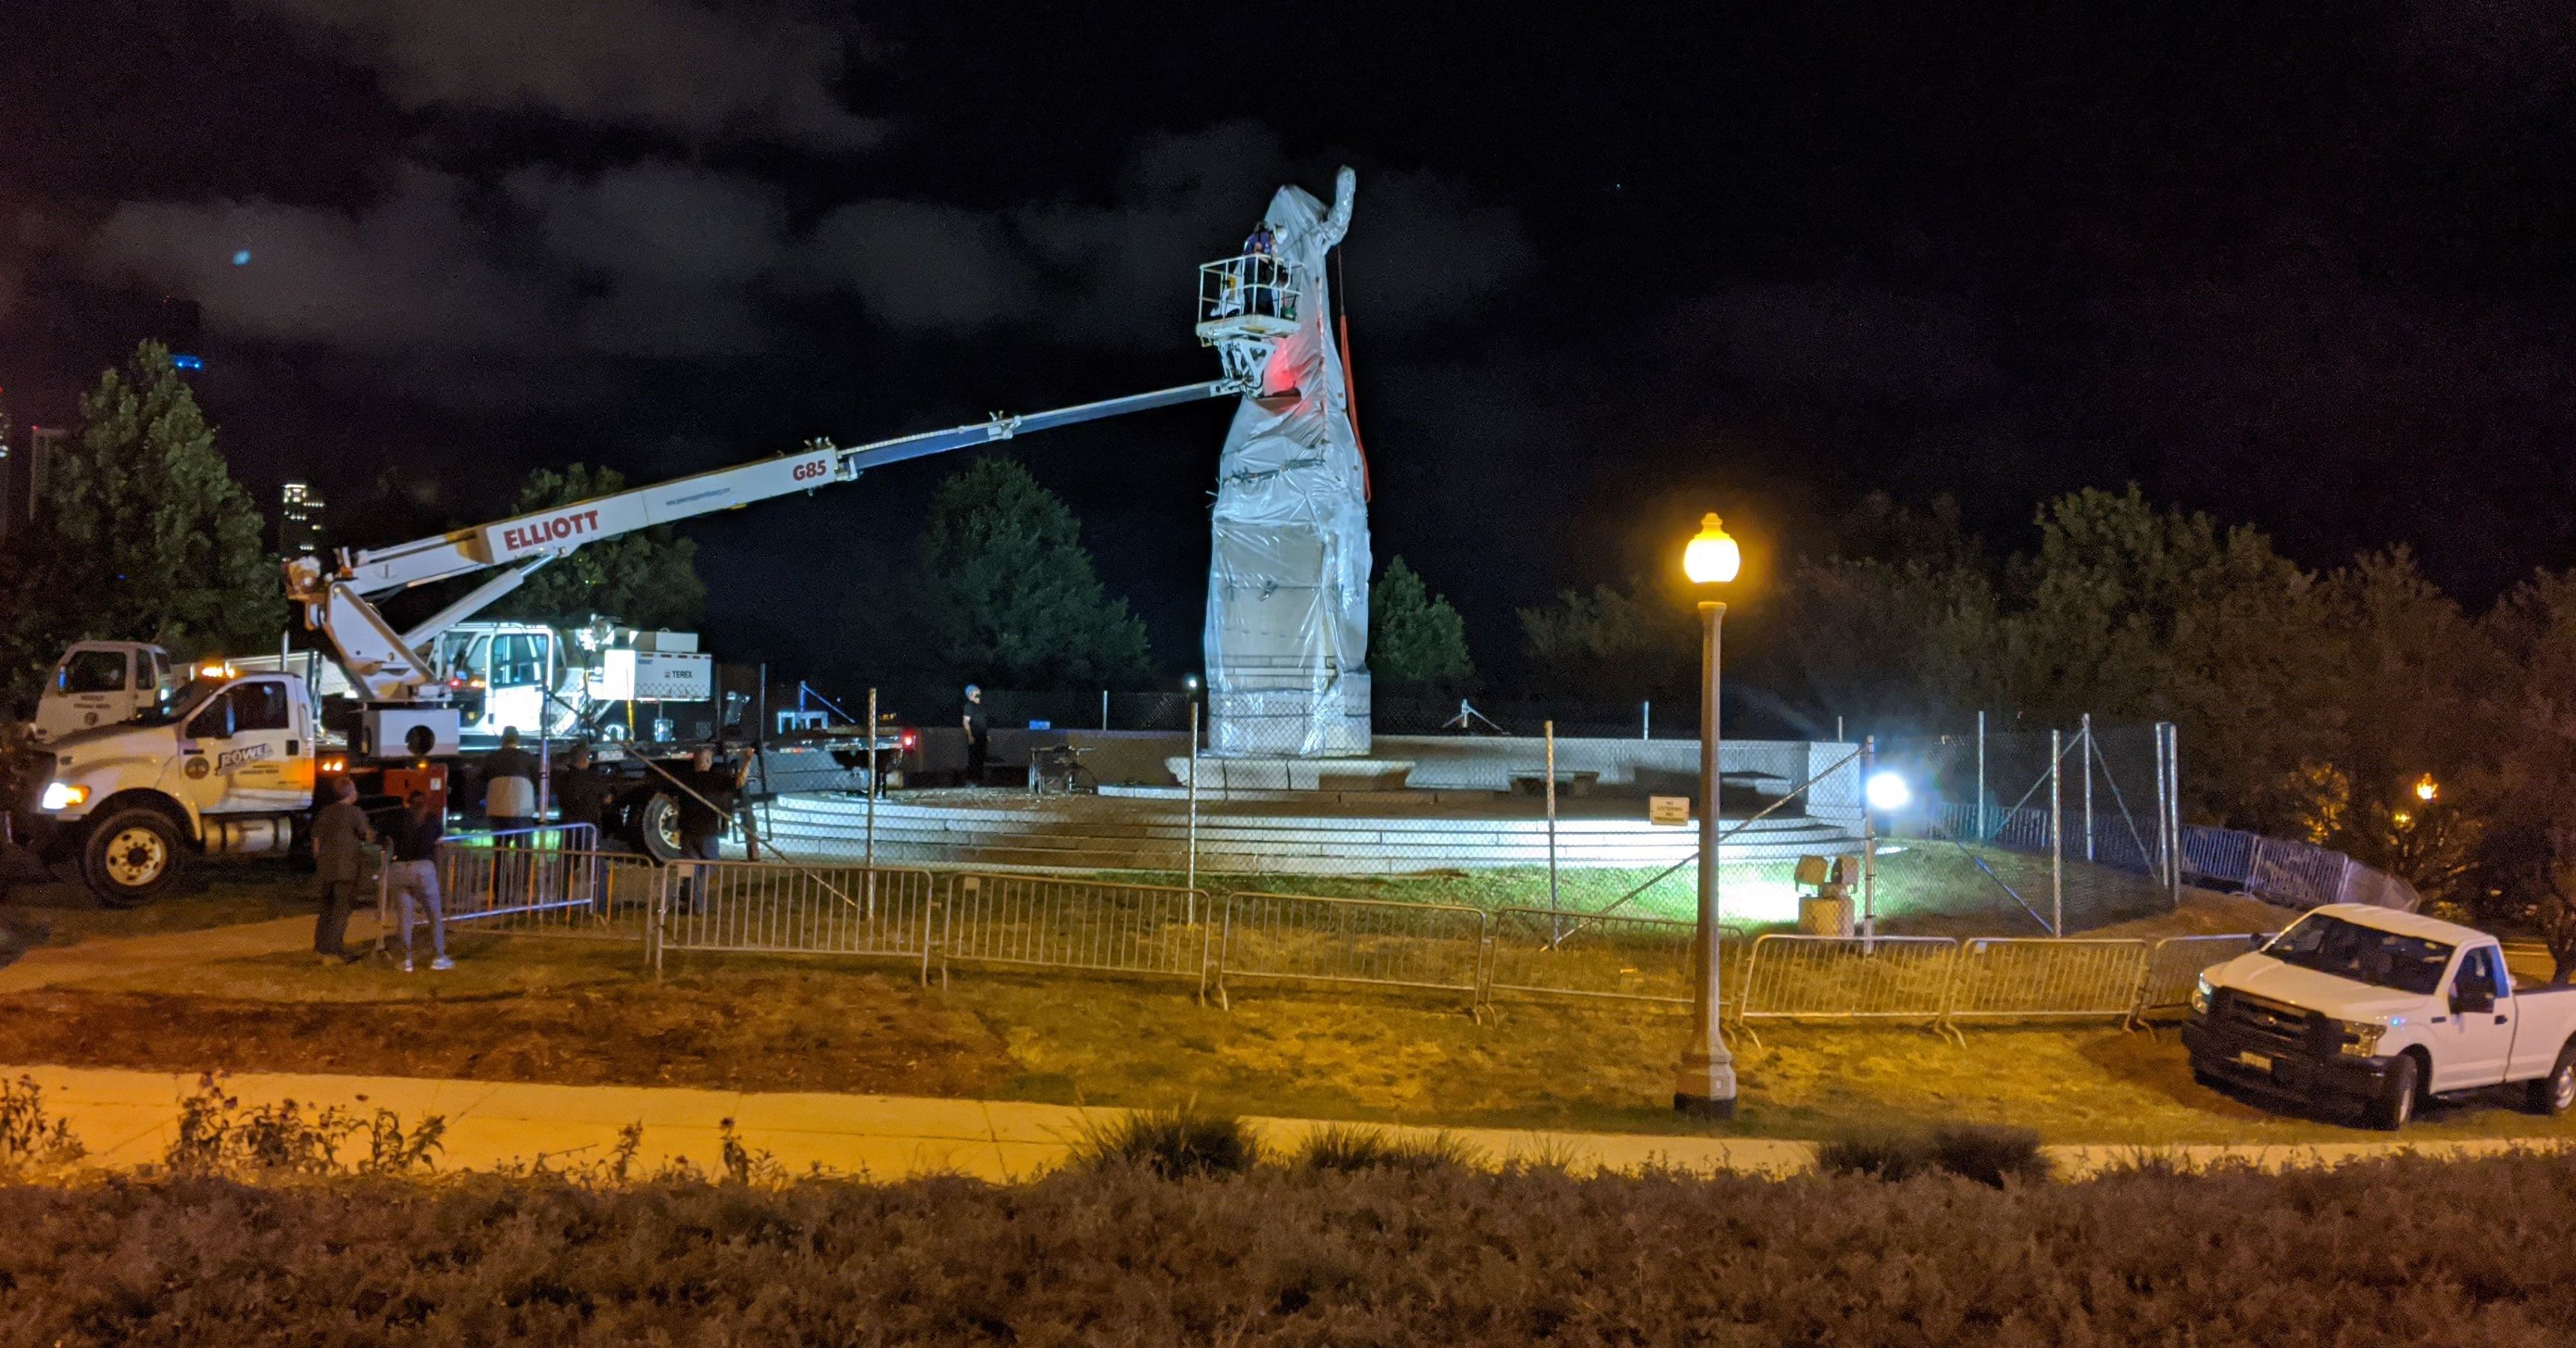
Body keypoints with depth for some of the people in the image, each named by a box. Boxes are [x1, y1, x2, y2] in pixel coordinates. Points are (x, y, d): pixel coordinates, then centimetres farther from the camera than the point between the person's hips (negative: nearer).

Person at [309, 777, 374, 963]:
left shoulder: (325, 812, 10)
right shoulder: (355, 813, -9)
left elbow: (316, 839, 13)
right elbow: (368, 837, -7)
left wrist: (319, 863, 21)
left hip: (326, 868, 7)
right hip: (346, 869, -6)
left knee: (327, 908, 18)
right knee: (342, 910, -2)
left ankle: (320, 947, 23)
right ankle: (331, 951, -6)